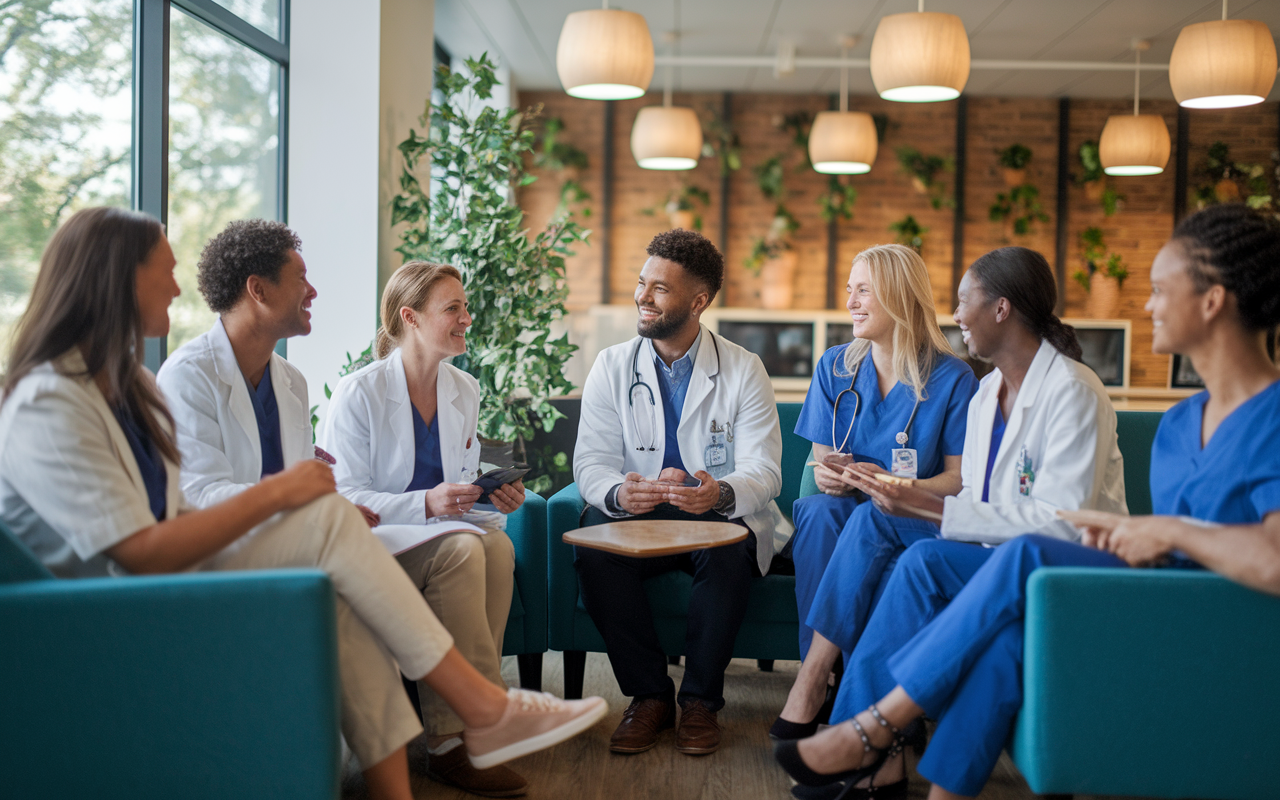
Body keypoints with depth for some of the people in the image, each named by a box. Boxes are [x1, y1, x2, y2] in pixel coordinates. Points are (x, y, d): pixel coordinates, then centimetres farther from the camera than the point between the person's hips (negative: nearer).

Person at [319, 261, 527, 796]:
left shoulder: (464, 391, 11)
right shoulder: (358, 394, -9)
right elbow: (345, 497, -13)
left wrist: (496, 497, -5)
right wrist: (426, 504, -28)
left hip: (444, 529, 6)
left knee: (496, 544, -29)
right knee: (460, 551, -34)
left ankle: (452, 734, -26)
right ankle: (468, 727, -29)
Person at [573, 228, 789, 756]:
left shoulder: (743, 370, -2)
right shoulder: (612, 367, 4)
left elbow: (763, 470, -11)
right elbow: (591, 462, -5)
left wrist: (721, 493, -36)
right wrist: (618, 494, -30)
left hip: (719, 519, -1)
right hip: (637, 521, 2)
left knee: (729, 550, -34)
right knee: (592, 548, -29)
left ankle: (700, 699, -14)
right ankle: (649, 694, -12)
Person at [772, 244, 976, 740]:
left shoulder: (952, 378, -4)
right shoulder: (835, 367, 7)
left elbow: (959, 479, -4)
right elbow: (821, 463, 9)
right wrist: (827, 476, -16)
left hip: (918, 523, -3)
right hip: (844, 518, 3)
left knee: (869, 519, -36)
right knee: (817, 509, -32)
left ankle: (808, 689, -35)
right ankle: (828, 685, -35)